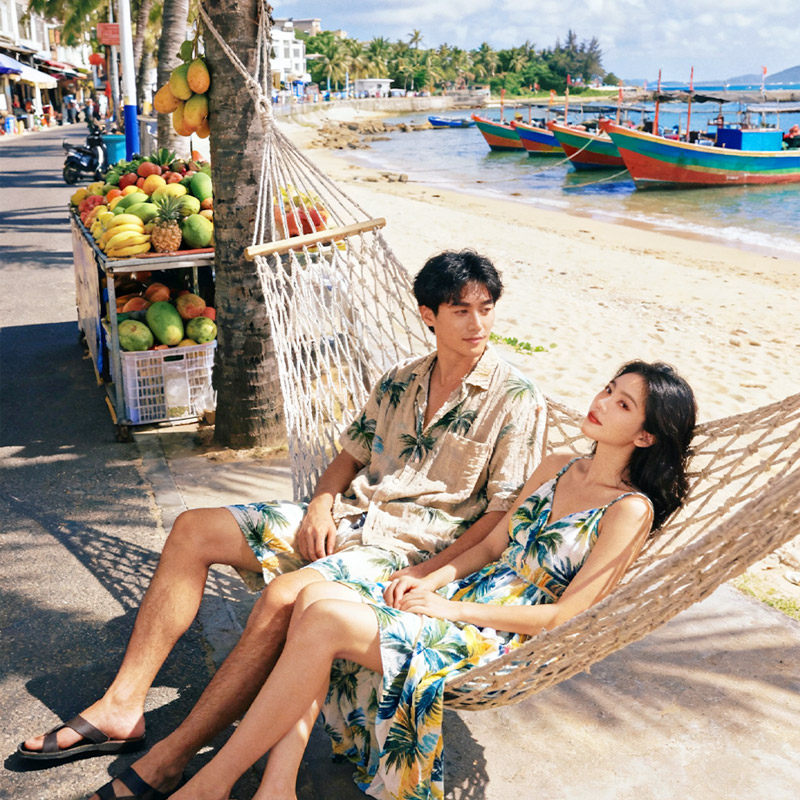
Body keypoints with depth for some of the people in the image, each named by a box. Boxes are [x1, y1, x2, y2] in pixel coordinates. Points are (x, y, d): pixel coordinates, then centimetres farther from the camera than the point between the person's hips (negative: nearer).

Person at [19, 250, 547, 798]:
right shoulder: (400, 382, 11)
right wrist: (322, 503, -1)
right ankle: (122, 709, 0)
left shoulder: (517, 400, -8)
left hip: (411, 547, -7)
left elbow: (506, 515, -12)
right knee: (193, 530, -2)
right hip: (345, 521, 7)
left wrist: (427, 576, -20)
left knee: (285, 594, -34)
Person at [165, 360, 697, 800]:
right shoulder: (556, 468, 14)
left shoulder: (630, 511, -9)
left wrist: (453, 609, -14)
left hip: (498, 640, -7)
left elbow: (564, 615, -13)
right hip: (457, 598, 7)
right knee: (315, 596, -19)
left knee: (325, 622, -27)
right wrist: (433, 580, -1)